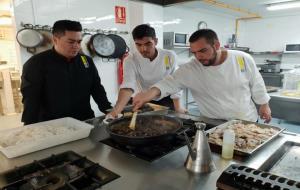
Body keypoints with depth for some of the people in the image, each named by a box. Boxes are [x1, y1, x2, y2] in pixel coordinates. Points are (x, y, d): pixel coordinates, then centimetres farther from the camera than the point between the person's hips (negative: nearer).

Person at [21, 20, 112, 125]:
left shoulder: (87, 61, 7)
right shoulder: (36, 64, -5)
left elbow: (97, 89, 10)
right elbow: (30, 101, -8)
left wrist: (110, 111, -1)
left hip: (85, 122, 3)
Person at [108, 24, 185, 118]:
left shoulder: (170, 56, -17)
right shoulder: (130, 60, -20)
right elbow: (128, 86, -34)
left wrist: (177, 108, -10)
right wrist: (116, 110, -49)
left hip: (166, 100, 1)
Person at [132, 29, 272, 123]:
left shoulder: (243, 59, -11)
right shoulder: (190, 69, -16)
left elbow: (256, 84, 1)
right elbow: (172, 82, -28)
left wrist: (264, 105, 10)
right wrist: (153, 91, -47)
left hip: (248, 121, 2)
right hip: (215, 126, -1)